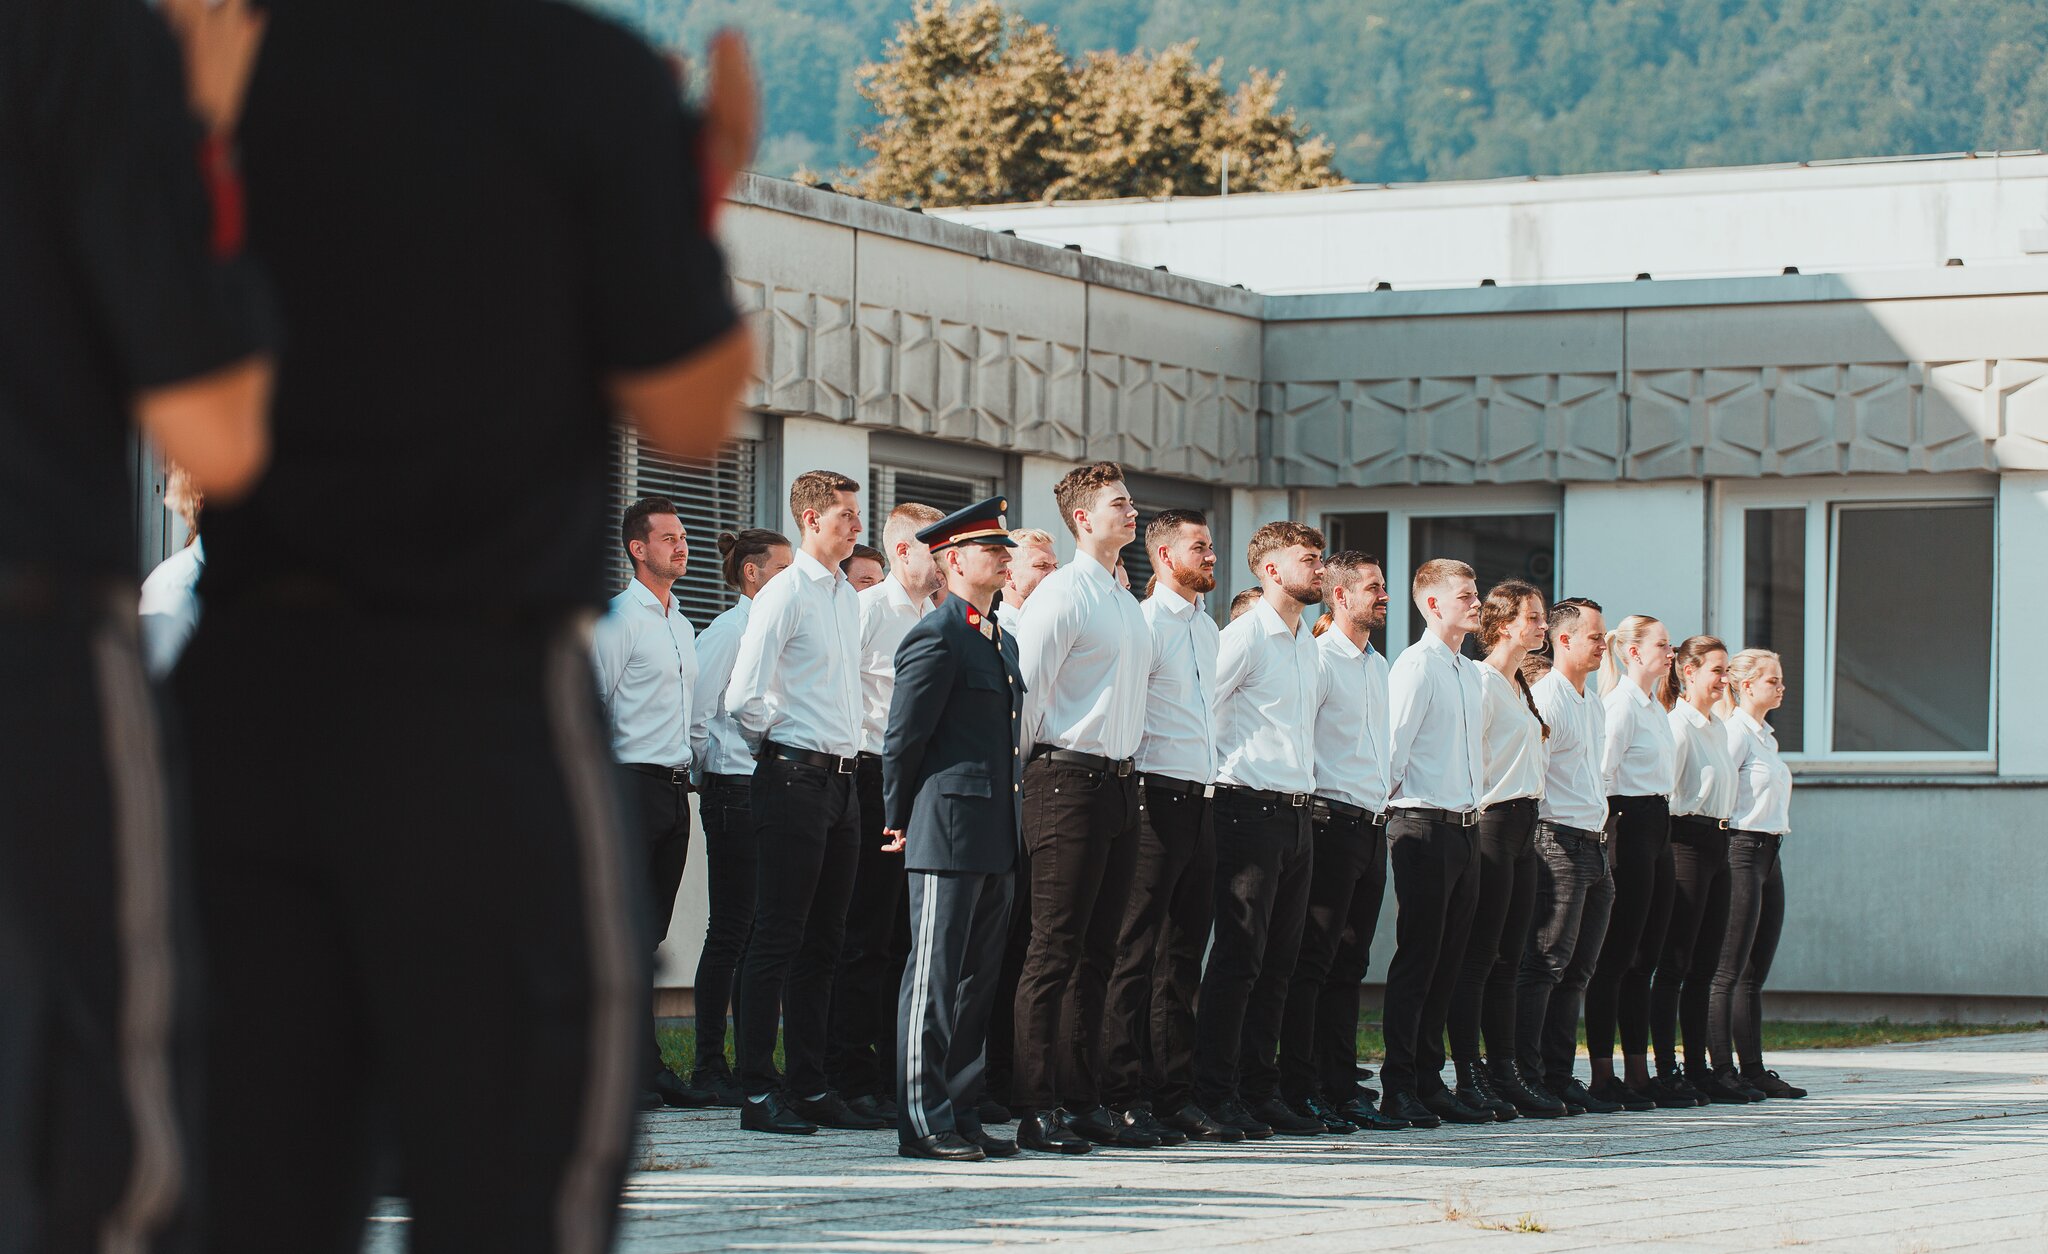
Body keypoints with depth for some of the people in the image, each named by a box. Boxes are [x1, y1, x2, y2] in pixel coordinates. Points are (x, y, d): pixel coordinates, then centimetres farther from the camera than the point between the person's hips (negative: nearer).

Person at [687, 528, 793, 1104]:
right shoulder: (727, 631, -8)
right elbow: (695, 715, -11)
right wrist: (711, 772, -2)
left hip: (774, 790, 8)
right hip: (736, 792, -8)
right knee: (731, 930, -6)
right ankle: (709, 1064, -1)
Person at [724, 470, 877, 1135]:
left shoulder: (848, 597, 16)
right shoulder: (785, 594, -9)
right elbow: (743, 697, -14)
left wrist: (847, 747, 16)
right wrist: (779, 747, -1)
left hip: (841, 778, 8)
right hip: (795, 775, -8)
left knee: (823, 941, 10)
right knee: (778, 937, -8)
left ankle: (811, 1086, 15)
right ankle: (759, 1092, -8)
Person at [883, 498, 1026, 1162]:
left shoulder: (1002, 640, 18)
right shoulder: (935, 637, -9)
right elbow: (902, 736, -8)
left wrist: (1015, 831, 19)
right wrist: (900, 821, 0)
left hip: (996, 840, 9)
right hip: (949, 832, -9)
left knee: (978, 981, 10)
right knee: (935, 975, -6)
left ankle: (960, 1114, 14)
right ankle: (923, 1122, -5)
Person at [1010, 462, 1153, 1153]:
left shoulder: (1128, 604, 18)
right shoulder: (1062, 593, -8)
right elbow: (1026, 689, -10)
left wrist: (1126, 769, 19)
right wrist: (1035, 772, -7)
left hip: (1118, 781, 8)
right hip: (1069, 782, -8)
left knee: (1097, 952, 10)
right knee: (1055, 950, -8)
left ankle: (1084, 1101, 14)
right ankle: (1038, 1109, -8)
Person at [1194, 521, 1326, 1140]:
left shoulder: (1307, 644, 18)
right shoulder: (1246, 636, -8)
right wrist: (1225, 777, -6)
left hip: (1297, 812, 8)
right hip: (1251, 810, -8)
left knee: (1278, 964, 8)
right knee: (1239, 958, -8)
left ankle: (1260, 1091, 13)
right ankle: (1216, 1094, -6)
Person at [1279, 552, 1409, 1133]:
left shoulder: (1377, 665, 19)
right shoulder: (1319, 659, -8)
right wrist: (1307, 807, -13)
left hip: (1372, 825, 9)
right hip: (1333, 820, -8)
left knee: (1349, 964, 10)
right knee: (1313, 961, -8)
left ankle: (1341, 1089, 12)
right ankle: (1300, 1091, -8)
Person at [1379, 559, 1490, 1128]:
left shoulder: (1470, 672, 18)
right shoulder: (1417, 665, -8)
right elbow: (1392, 744, -12)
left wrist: (1477, 802, 17)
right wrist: (1382, 801, -9)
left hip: (1465, 825, 8)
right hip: (1424, 825, -8)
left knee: (1448, 959, 8)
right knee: (1417, 958, -7)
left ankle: (1430, 1081, 13)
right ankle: (1399, 1087, -5)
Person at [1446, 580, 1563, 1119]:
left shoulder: (1522, 687, 19)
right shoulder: (1483, 681, -9)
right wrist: (1477, 815, -15)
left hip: (1523, 827, 9)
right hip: (1491, 822, -9)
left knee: (1507, 958, 9)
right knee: (1479, 956, -8)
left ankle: (1503, 1073, 11)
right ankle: (1469, 1078, -7)